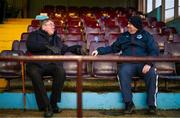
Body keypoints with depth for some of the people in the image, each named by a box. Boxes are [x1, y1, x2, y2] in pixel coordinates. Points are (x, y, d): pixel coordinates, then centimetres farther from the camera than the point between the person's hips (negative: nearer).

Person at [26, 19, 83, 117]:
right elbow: (30, 45, -9)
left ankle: (53, 103, -20)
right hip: (36, 64, -3)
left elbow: (65, 49, 23)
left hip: (52, 64, 3)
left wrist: (77, 48, 5)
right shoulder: (34, 35, 12)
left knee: (61, 71, -31)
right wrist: (48, 46, -20)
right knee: (33, 72, -38)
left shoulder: (56, 38, 28)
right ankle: (46, 106, -32)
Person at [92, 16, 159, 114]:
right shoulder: (124, 36, 23)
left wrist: (149, 63, -17)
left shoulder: (145, 35, 13)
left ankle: (152, 104, -25)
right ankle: (129, 103, -31)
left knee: (152, 73, -33)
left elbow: (154, 50, 1)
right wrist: (99, 50, 16)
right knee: (122, 72, -34)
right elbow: (112, 48, 29)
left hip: (143, 63, -1)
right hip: (128, 63, 1)